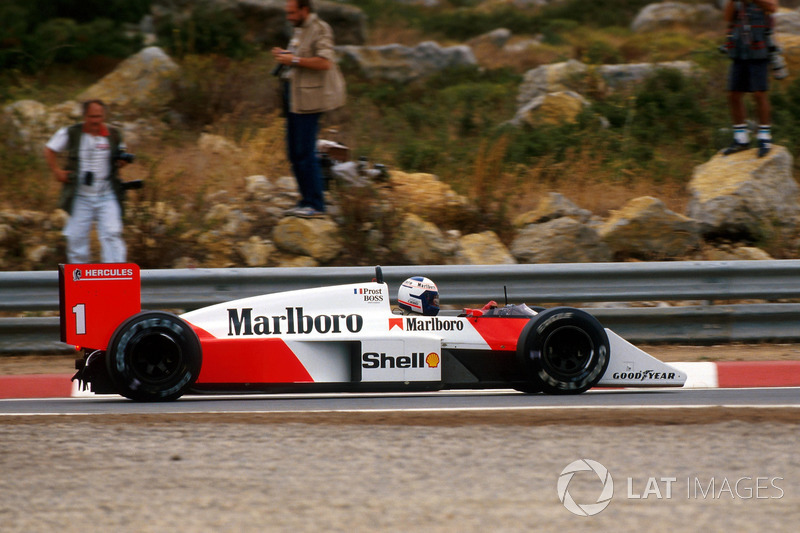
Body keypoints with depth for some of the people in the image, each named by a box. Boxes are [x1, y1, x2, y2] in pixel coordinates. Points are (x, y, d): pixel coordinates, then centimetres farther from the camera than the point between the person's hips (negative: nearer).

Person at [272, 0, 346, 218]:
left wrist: (294, 60, -19)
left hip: (308, 98, -10)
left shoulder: (320, 30, -11)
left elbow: (325, 62, -22)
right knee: (295, 153, 10)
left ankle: (315, 204, -7)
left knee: (305, 153, -11)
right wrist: (284, 56, 11)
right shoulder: (300, 30, 18)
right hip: (293, 97, 10)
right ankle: (306, 201, 15)